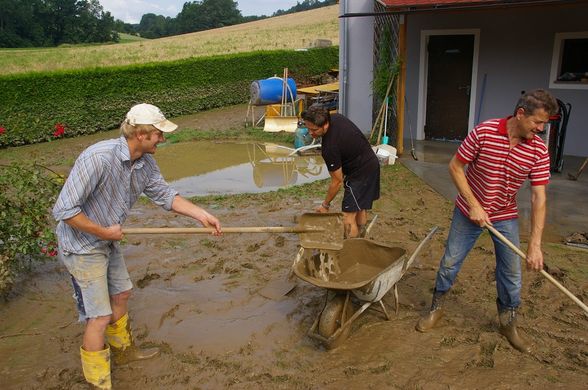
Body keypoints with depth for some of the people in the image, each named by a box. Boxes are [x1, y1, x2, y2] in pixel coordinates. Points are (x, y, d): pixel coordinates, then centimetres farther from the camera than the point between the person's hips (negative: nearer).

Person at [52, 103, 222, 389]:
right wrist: (105, 232, -20)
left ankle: (123, 350, 48)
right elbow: (64, 210, -29)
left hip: (108, 242, 9)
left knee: (120, 295, 24)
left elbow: (165, 195, 4)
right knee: (99, 317, -2)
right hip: (82, 247, -8)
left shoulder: (145, 162, -6)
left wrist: (202, 215, -5)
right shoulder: (98, 158, -31)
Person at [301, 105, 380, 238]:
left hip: (361, 172, -10)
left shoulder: (330, 148, -30)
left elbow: (337, 181, -20)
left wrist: (325, 205, -6)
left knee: (348, 216, -8)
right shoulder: (335, 117, -6)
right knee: (361, 208, 21)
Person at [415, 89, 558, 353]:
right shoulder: (484, 132, -22)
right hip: (469, 211, -2)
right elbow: (455, 166, -14)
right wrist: (474, 205, -19)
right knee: (450, 262, 8)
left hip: (506, 216, 2)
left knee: (511, 272, 7)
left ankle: (508, 323, 29)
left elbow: (538, 197, -15)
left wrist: (535, 243, -20)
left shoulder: (538, 149, -14)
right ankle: (436, 308, 31)